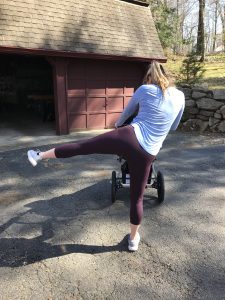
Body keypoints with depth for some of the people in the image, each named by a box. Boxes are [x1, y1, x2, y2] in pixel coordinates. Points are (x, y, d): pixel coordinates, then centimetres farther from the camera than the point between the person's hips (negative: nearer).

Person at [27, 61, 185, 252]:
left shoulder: (145, 89, 8)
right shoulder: (180, 96, 14)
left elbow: (128, 111, 24)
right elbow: (173, 127, 26)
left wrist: (119, 124, 44)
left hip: (129, 138, -2)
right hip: (147, 154, 3)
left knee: (83, 146, 9)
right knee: (137, 197, 13)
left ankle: (40, 156, 18)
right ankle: (134, 239, 29)